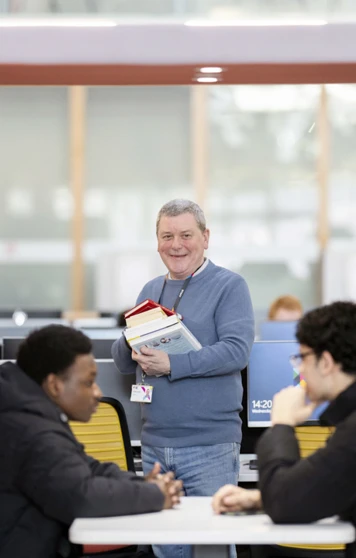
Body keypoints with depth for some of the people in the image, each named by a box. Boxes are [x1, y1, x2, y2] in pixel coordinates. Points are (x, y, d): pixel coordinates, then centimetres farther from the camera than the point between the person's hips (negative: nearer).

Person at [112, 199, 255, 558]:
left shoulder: (229, 286, -3)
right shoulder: (150, 291, 16)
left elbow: (237, 351, -16)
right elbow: (122, 362, 16)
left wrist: (171, 365, -22)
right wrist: (133, 341, -8)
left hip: (210, 447, -6)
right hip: (155, 446, 6)